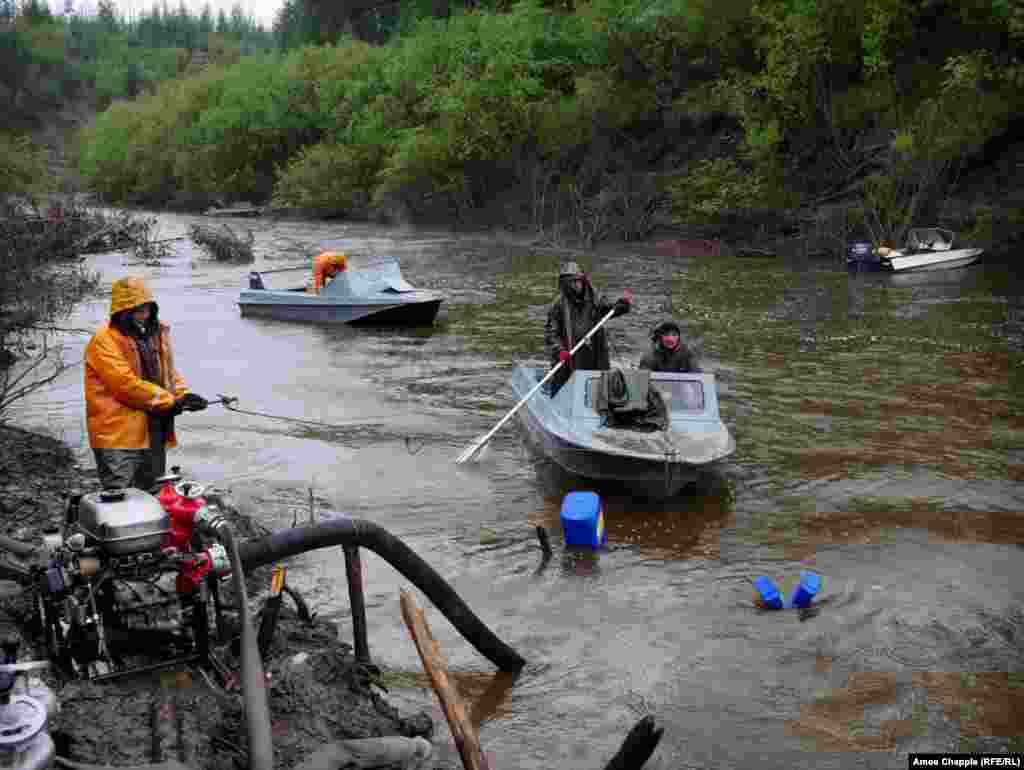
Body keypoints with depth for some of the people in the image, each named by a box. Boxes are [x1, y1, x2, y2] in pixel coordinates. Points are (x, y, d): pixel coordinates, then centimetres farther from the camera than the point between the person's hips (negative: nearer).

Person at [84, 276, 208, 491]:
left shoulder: (156, 333, 12)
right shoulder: (104, 340, -12)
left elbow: (169, 372, 15)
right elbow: (126, 384, -20)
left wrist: (184, 395, -6)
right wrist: (171, 401, -19)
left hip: (153, 434, 8)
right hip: (117, 438, -7)